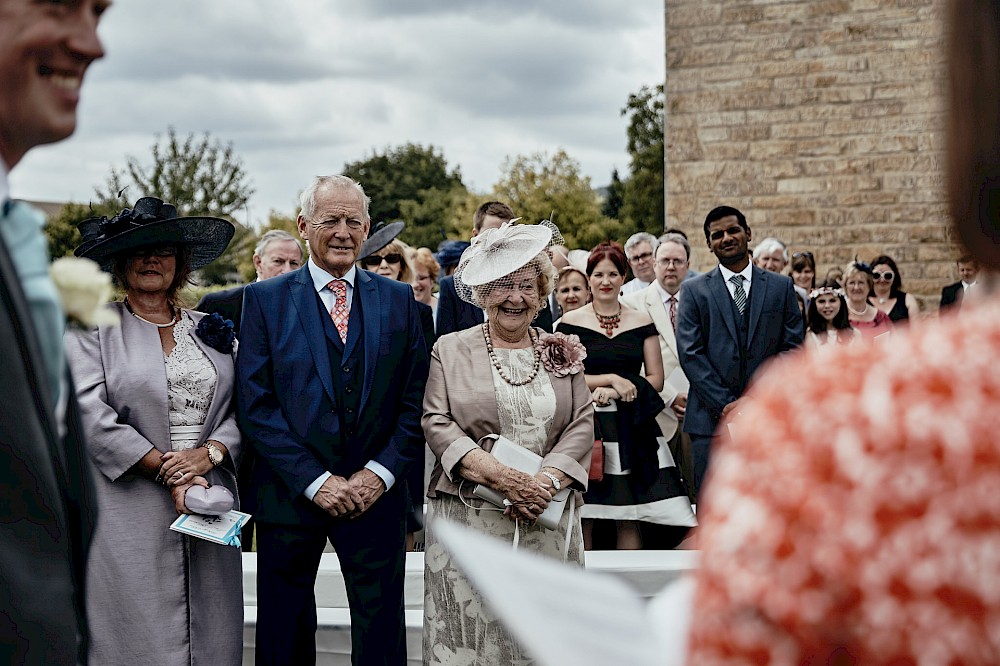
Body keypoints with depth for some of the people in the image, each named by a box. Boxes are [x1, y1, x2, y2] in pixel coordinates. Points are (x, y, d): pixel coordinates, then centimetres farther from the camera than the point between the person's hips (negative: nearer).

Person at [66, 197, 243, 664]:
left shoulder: (210, 331, 16)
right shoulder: (92, 329, 3)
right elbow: (91, 416, -8)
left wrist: (209, 452, -10)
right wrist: (170, 475, -11)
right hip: (128, 512, -4)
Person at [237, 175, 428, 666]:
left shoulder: (399, 299, 7)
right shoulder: (265, 299, 1)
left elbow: (416, 402, 4)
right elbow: (256, 406, -6)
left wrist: (380, 473, -9)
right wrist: (316, 480, -14)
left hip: (375, 494, 1)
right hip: (291, 493, -1)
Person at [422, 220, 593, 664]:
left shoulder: (562, 353, 12)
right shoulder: (450, 350, 6)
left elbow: (582, 423, 5)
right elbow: (437, 423, -4)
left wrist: (546, 481, -12)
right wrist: (500, 478, -15)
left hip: (547, 522, 2)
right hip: (469, 521, -2)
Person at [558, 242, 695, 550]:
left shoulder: (642, 322, 9)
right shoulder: (571, 322, 4)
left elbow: (656, 379, 6)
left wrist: (610, 392, -8)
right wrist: (612, 379, -11)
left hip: (632, 427, 2)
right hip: (587, 426, -2)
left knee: (630, 519, 0)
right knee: (583, 518, -4)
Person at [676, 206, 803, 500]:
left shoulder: (780, 286, 11)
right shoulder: (695, 291, 7)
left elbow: (792, 347, 5)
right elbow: (690, 353, -1)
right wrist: (725, 405, -10)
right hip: (712, 419, -1)